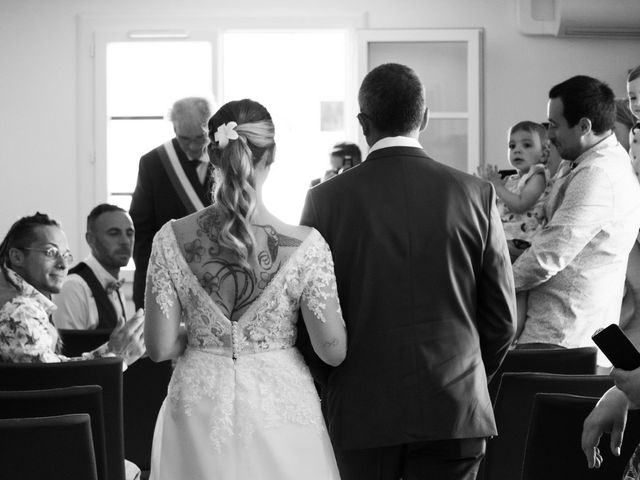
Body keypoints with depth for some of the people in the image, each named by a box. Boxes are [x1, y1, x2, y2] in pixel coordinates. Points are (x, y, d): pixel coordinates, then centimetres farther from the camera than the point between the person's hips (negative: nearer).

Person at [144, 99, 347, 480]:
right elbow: (334, 351, -10)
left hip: (199, 410, 2)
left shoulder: (172, 240, -9)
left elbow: (160, 347, -6)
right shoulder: (304, 245, -14)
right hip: (280, 403, -1)